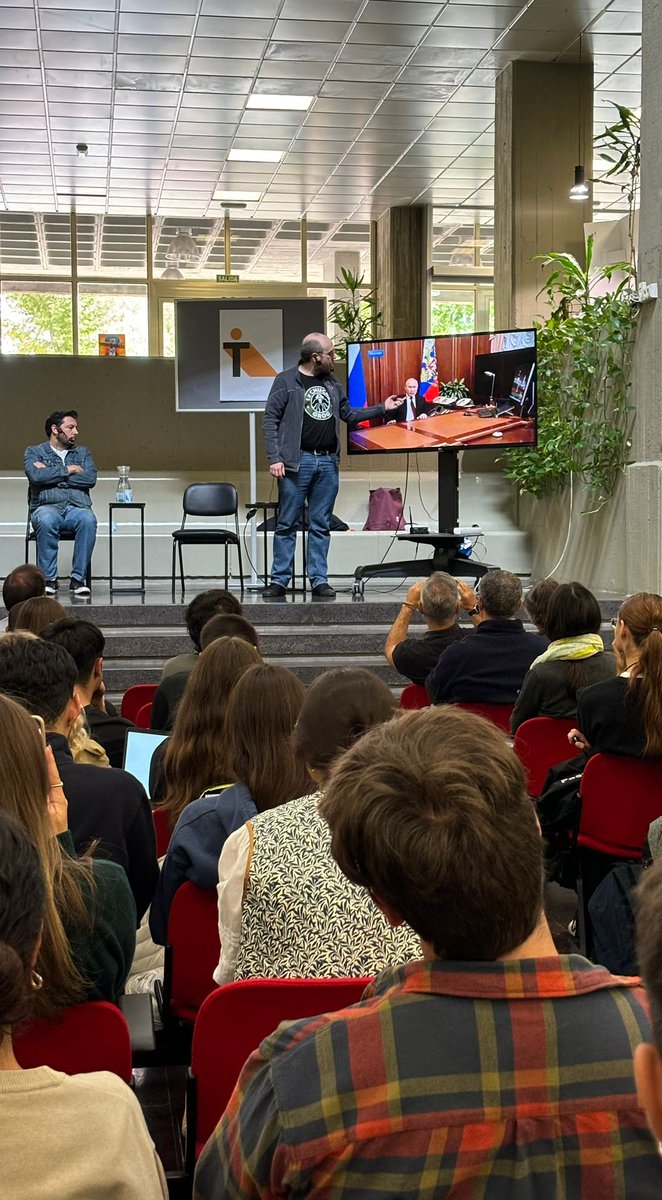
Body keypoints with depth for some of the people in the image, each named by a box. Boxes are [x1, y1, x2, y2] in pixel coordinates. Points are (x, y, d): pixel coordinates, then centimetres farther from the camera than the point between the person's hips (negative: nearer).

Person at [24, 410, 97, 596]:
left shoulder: (83, 452, 21)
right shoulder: (34, 452, 14)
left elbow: (91, 479, 1)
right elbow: (35, 476, -8)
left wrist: (51, 474, -2)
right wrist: (68, 470, -2)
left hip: (77, 507, 2)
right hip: (47, 506, -2)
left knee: (88, 519, -34)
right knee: (46, 520, -38)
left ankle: (78, 579, -28)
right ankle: (49, 579, -27)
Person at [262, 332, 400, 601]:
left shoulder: (332, 383, 16)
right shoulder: (286, 381, -1)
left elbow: (349, 414, 24)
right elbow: (271, 420, -5)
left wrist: (382, 408, 18)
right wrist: (274, 458, -13)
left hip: (328, 462, 5)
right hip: (297, 461, -5)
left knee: (321, 526, 6)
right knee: (287, 524, -2)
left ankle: (319, 580, 10)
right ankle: (279, 580, 2)